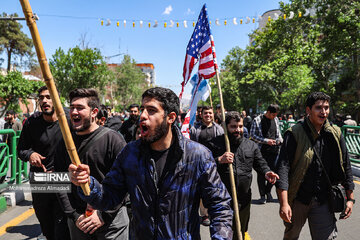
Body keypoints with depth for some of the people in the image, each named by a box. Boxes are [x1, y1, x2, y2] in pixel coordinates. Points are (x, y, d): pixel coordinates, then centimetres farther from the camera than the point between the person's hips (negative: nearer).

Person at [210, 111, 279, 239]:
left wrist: (266, 172, -7)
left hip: (244, 199, 4)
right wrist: (219, 160, -23)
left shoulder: (251, 145, 7)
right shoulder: (215, 143, -6)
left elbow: (260, 163, 14)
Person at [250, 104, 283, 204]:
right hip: (262, 150, -4)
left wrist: (280, 140, 3)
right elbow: (252, 135, -7)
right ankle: (262, 195, 15)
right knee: (261, 173, 2)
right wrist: (266, 141, -13)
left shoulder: (275, 119, 12)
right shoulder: (257, 120, -5)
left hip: (274, 150, 4)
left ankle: (268, 191, 27)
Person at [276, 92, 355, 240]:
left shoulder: (335, 134, 2)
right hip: (297, 200, -2)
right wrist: (284, 203, -24)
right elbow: (283, 167, -18)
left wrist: (350, 198, 9)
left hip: (323, 201, 3)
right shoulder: (295, 134, -13)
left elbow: (345, 166, 10)